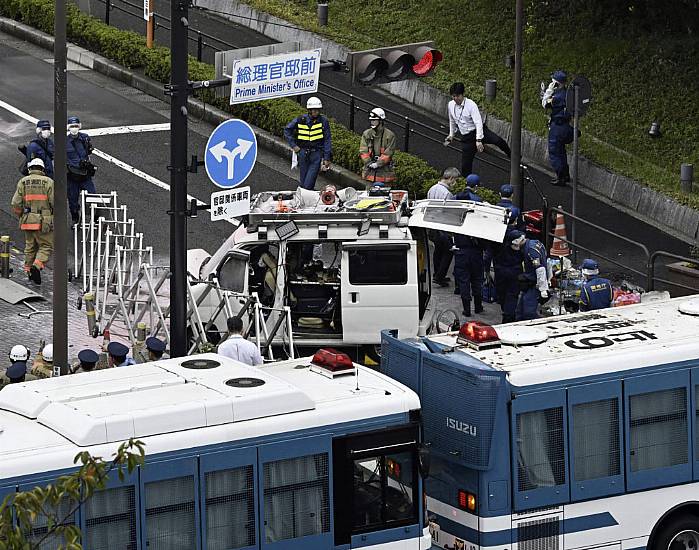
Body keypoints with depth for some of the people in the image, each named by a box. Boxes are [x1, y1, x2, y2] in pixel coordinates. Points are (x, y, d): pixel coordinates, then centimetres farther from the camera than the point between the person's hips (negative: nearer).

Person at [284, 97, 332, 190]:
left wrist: (327, 158, -2)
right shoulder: (301, 120, 0)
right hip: (303, 153, 3)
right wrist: (293, 145, 5)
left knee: (308, 185, -13)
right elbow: (287, 130, 13)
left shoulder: (323, 121, -4)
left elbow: (327, 140, 1)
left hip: (316, 154, -3)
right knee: (303, 183, 9)